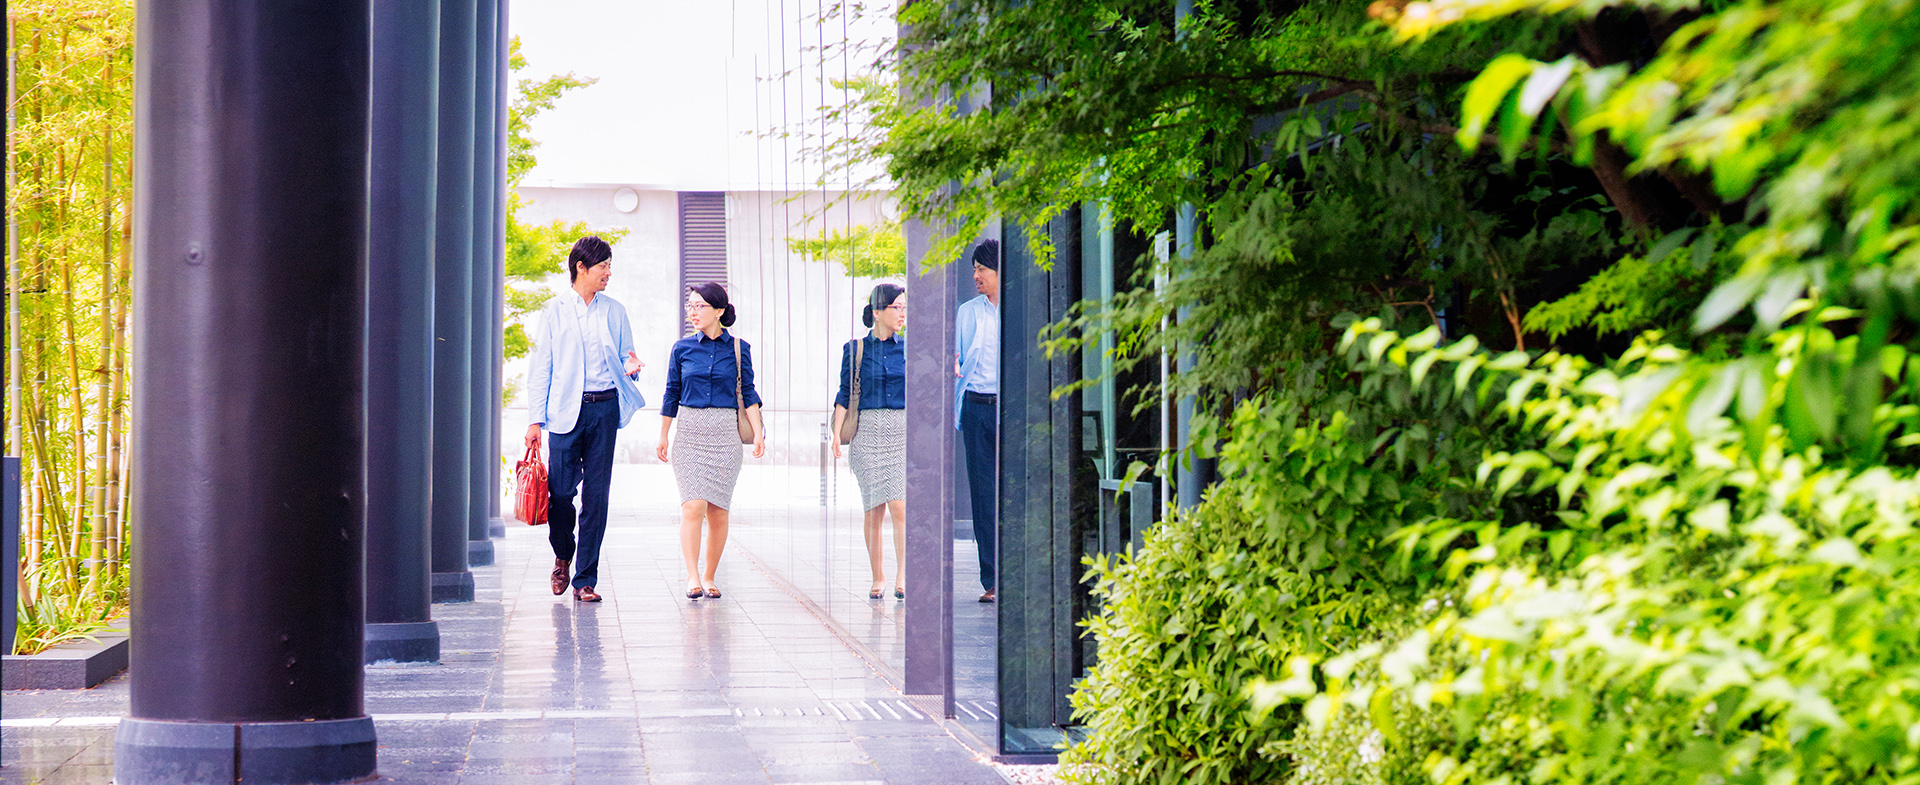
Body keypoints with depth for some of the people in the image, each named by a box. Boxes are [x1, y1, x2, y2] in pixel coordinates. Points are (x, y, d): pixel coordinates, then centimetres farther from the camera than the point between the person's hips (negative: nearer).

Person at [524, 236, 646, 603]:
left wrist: (631, 366, -8)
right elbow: (541, 367, 4)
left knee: (596, 495, -2)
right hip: (566, 409, -2)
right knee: (560, 490, -5)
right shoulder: (555, 311, 6)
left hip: (604, 408, 2)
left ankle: (585, 580, 2)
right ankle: (563, 555, 25)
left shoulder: (614, 311, 12)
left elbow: (625, 357, 17)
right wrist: (535, 419, -3)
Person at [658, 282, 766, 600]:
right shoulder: (682, 348, 4)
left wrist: (758, 433, -5)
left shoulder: (738, 348, 3)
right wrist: (663, 438, 12)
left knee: (718, 511, 3)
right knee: (693, 506, -13)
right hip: (689, 432, 0)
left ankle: (709, 577, 14)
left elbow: (748, 393, 4)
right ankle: (692, 578, -16)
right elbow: (671, 395, 11)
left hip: (725, 433, 0)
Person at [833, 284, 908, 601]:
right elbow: (845, 393, 4)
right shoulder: (855, 349, 4)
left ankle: (901, 577, -10)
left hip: (903, 431, 0)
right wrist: (837, 433, -3)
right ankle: (877, 577, 11)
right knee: (874, 508, 1)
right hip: (868, 429, 0)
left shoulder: (908, 348, 7)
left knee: (900, 506, -11)